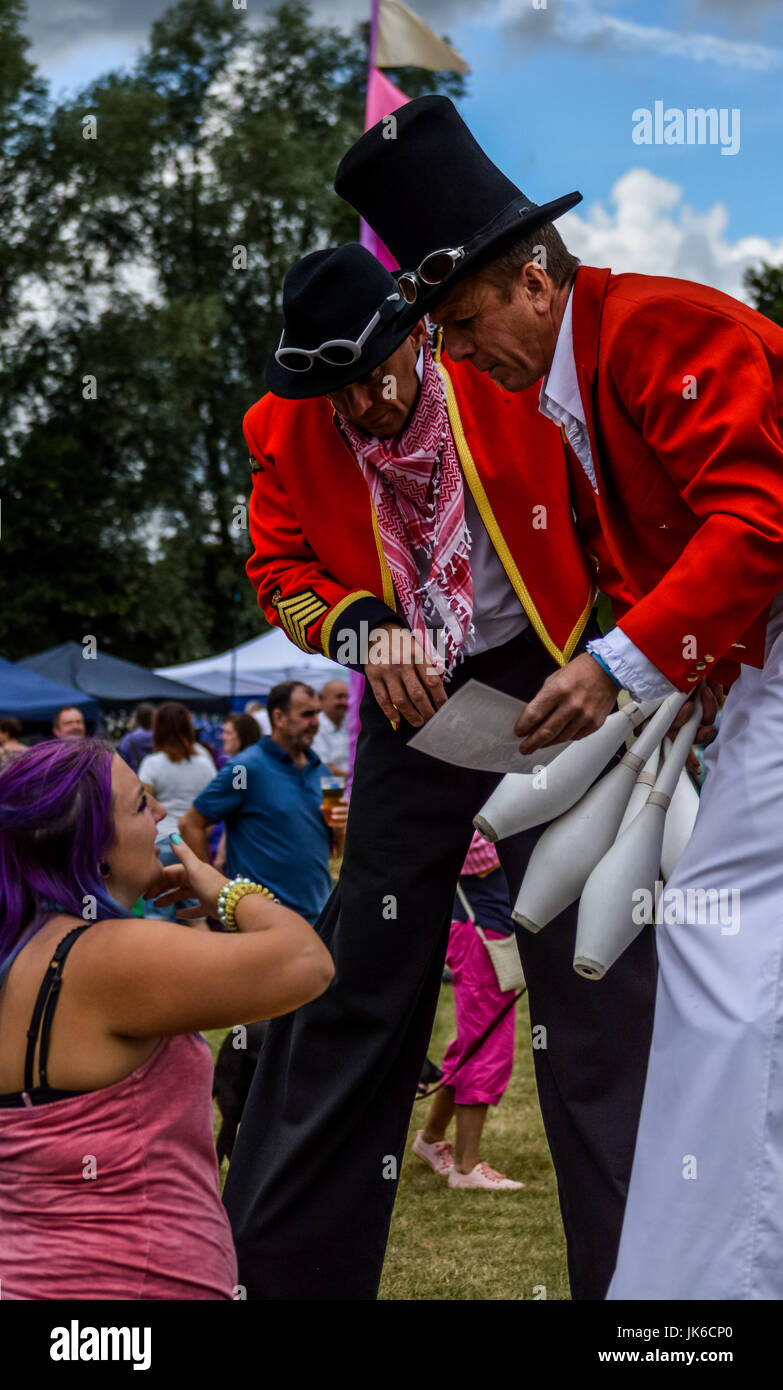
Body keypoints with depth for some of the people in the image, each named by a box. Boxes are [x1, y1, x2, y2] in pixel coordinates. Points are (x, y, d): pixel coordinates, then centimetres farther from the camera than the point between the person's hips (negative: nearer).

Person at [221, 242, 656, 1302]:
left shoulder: (515, 379, -12)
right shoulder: (285, 432, -4)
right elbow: (280, 566, 6)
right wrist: (360, 631, -14)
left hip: (543, 682, -3)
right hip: (408, 700, 3)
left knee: (594, 980, -7)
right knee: (355, 980, 8)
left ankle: (632, 1267, -2)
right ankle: (280, 1263, 18)